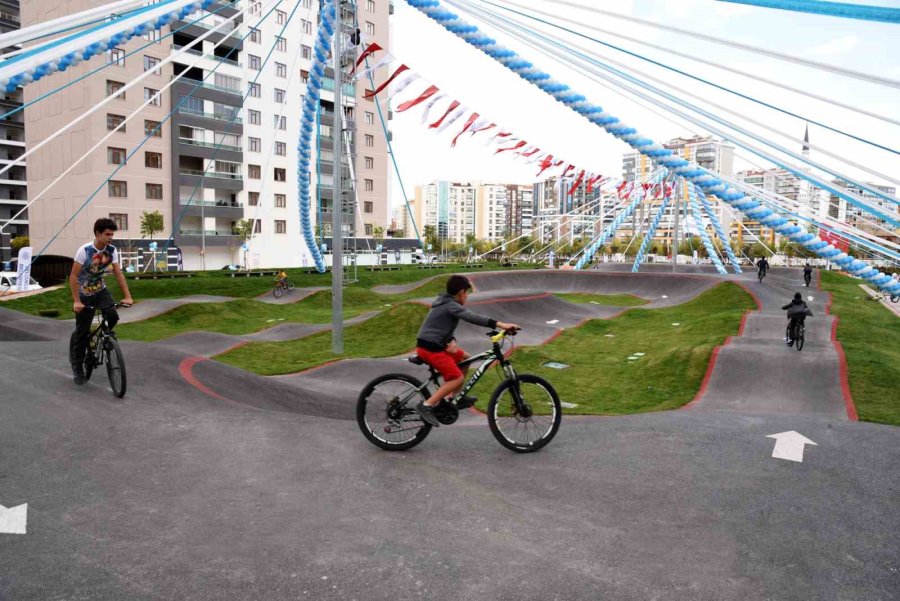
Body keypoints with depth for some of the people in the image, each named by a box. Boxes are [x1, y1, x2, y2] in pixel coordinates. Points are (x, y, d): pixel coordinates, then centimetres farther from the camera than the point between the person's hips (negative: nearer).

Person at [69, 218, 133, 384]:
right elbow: (73, 276, -21)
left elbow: (119, 274, -8)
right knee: (82, 331, 1)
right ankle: (77, 365, 19)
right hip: (85, 294, -3)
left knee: (113, 317, -21)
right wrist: (76, 301, -25)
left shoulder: (112, 250, -11)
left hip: (101, 290, 3)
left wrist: (127, 296, -15)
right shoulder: (85, 251, -23)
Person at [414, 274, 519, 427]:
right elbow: (473, 318, -28)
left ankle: (452, 399, 21)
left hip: (433, 345, 10)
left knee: (465, 358, 18)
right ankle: (426, 406, -12)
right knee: (457, 378, -11)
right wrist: (500, 324, -36)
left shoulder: (446, 303, 17)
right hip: (430, 348, -10)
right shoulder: (451, 306, -14)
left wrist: (452, 341, -6)